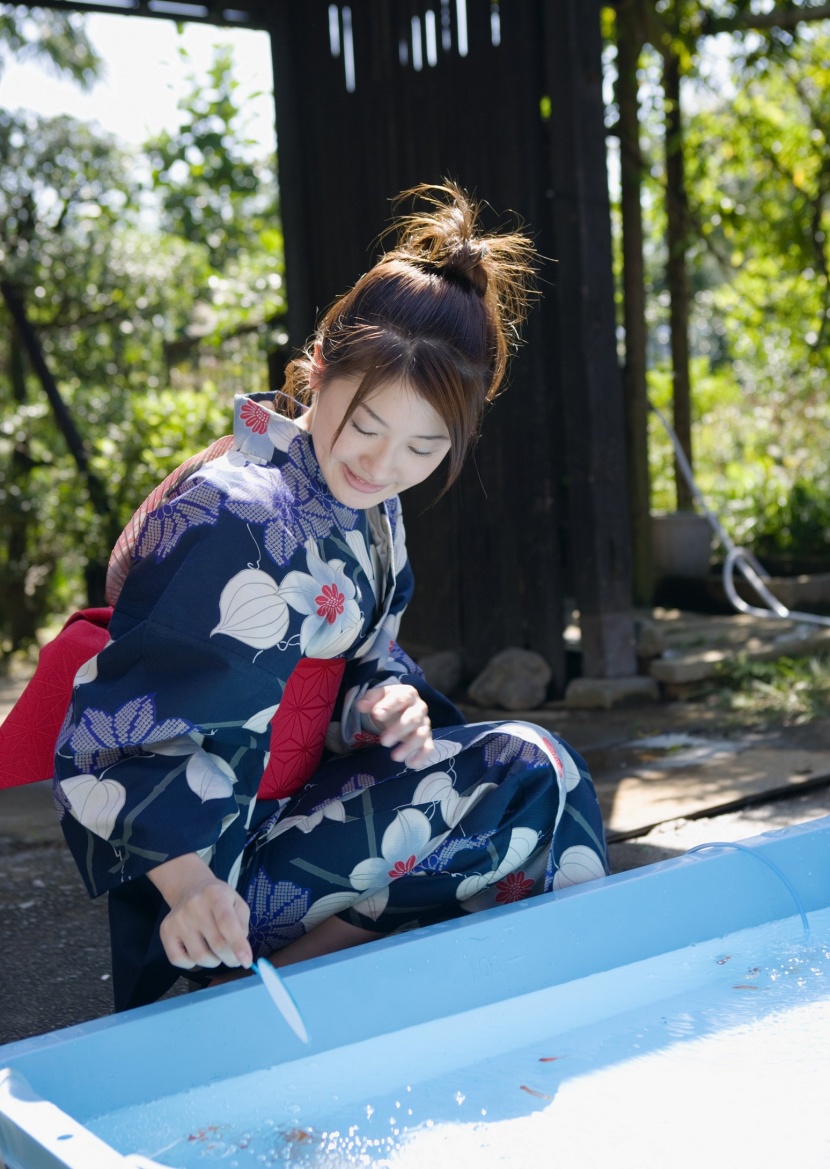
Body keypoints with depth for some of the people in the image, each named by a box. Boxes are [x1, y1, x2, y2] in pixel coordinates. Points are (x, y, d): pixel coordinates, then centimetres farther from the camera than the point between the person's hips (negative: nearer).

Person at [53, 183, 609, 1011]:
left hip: (298, 797, 9)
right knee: (529, 776, -14)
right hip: (217, 861, -9)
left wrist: (388, 704, -8)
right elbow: (118, 740, -25)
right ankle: (284, 981, -10)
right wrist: (188, 879, -39)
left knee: (530, 767, 14)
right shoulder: (237, 523, -26)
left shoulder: (364, 506, 3)